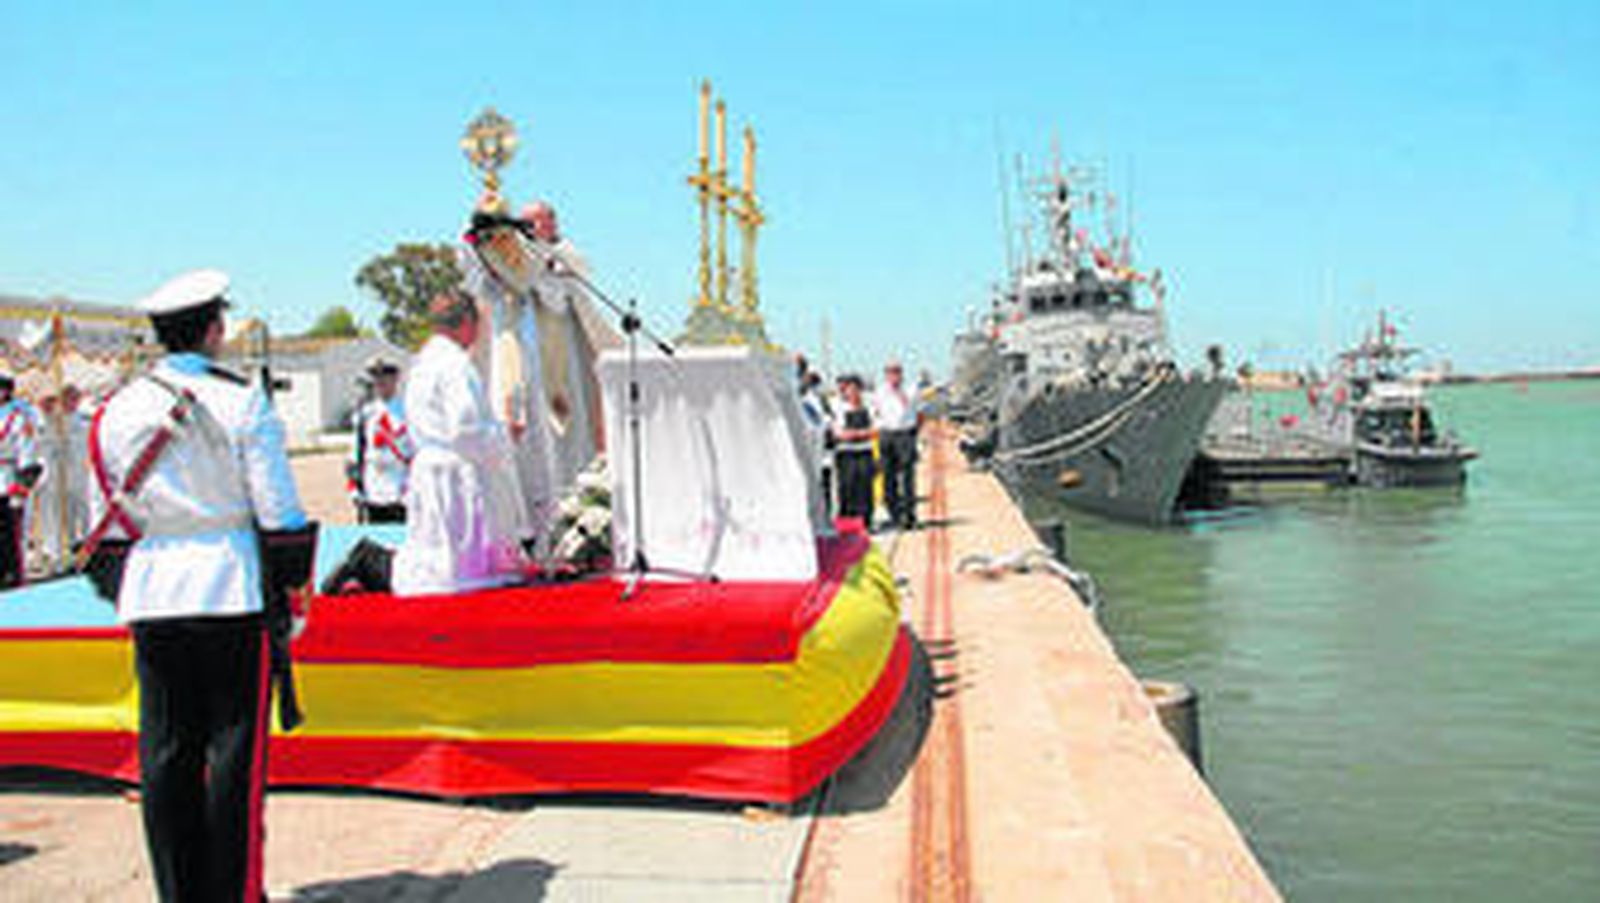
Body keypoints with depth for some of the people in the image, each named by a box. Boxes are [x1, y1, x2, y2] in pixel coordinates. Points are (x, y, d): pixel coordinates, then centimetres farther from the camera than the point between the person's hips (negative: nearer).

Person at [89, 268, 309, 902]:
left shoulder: (116, 410, 7)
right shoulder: (241, 400, -7)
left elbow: (103, 518, 12)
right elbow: (278, 509, -8)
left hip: (150, 594, 4)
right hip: (231, 588, -4)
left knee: (164, 749, 10)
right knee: (234, 747, 3)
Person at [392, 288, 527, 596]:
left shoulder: (421, 365, 14)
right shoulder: (455, 363, -14)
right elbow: (464, 429, -21)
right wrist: (502, 438, -4)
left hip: (427, 468, 9)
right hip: (460, 475, -9)